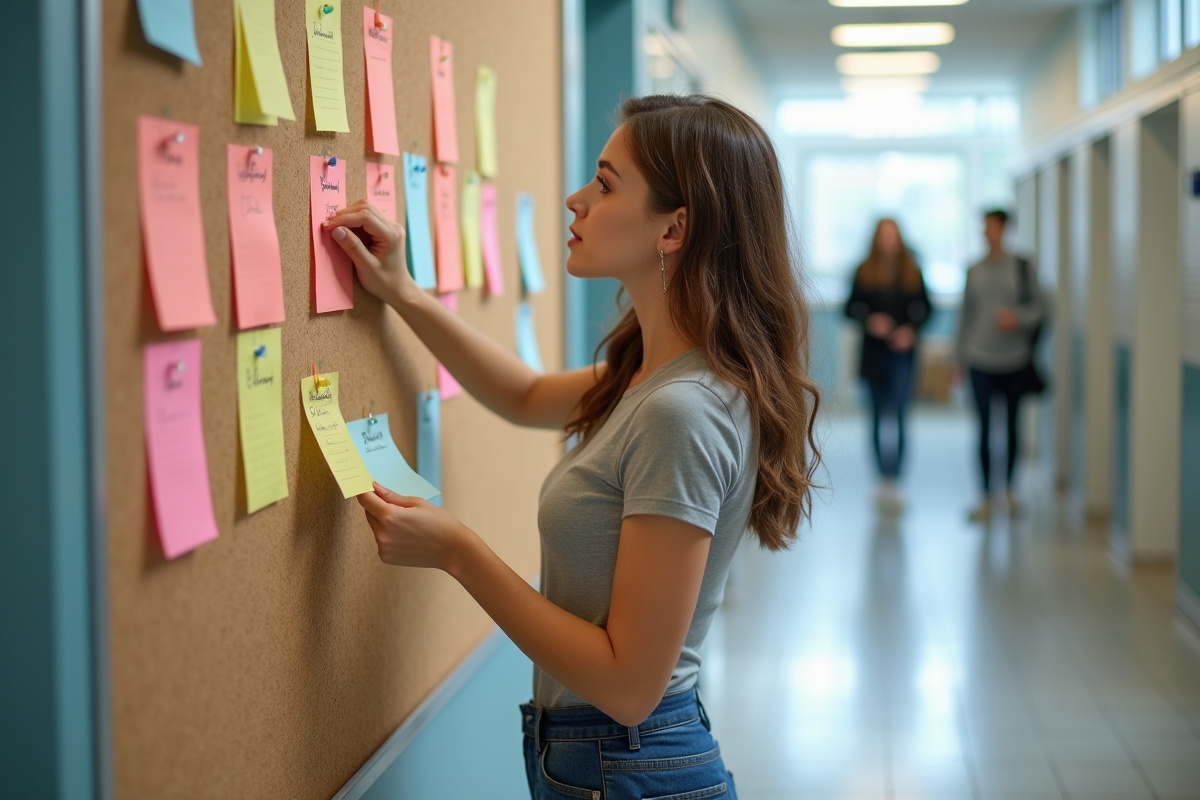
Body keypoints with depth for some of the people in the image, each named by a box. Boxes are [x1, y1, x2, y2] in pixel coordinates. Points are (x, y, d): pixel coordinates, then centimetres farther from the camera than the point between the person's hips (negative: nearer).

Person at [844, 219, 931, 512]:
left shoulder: (911, 272, 2)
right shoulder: (864, 272, 2)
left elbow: (924, 307, 7)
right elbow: (851, 308, 3)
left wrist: (911, 329, -9)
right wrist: (870, 321, -16)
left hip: (902, 352, -1)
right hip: (873, 352, 1)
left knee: (897, 415, -10)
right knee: (878, 416, 9)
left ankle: (892, 481, -12)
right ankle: (884, 479, 20)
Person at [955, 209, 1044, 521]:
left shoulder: (1022, 268, 1)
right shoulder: (975, 272, 6)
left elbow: (1038, 307, 3)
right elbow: (965, 314, 11)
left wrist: (1019, 318, -18)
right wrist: (960, 358, 9)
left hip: (1014, 359, 0)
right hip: (981, 360, 0)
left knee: (1011, 425, 9)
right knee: (984, 428, -5)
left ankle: (1009, 489, 27)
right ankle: (986, 497, -1)